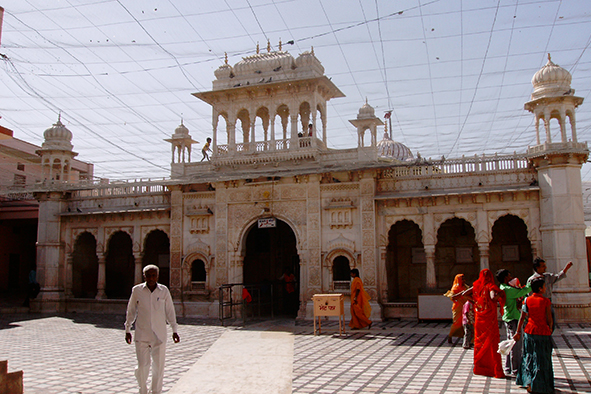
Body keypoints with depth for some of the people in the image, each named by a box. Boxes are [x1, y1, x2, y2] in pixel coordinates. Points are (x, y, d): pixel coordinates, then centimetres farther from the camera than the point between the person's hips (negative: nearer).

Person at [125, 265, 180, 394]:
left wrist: (174, 330, 9)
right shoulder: (137, 290, 0)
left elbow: (170, 311, 8)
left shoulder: (164, 291, 1)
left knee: (159, 366, 5)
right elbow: (131, 311, 10)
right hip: (141, 335, 0)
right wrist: (127, 329, 12)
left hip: (159, 335, 1)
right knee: (142, 365, 2)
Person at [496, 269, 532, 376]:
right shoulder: (507, 290, -19)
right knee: (516, 345, -3)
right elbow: (524, 291, -18)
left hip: (509, 319, 10)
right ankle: (516, 370, 3)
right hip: (514, 319, -10)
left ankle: (508, 368, 23)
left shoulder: (505, 288, 13)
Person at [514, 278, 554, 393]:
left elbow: (522, 317, 1)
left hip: (529, 332, 3)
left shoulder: (527, 300, 0)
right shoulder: (546, 301, -9)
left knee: (528, 358, 16)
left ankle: (528, 382, 15)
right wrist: (550, 329, 14)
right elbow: (550, 320, -7)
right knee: (541, 360, 7)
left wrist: (518, 332, 7)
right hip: (543, 332, -3)